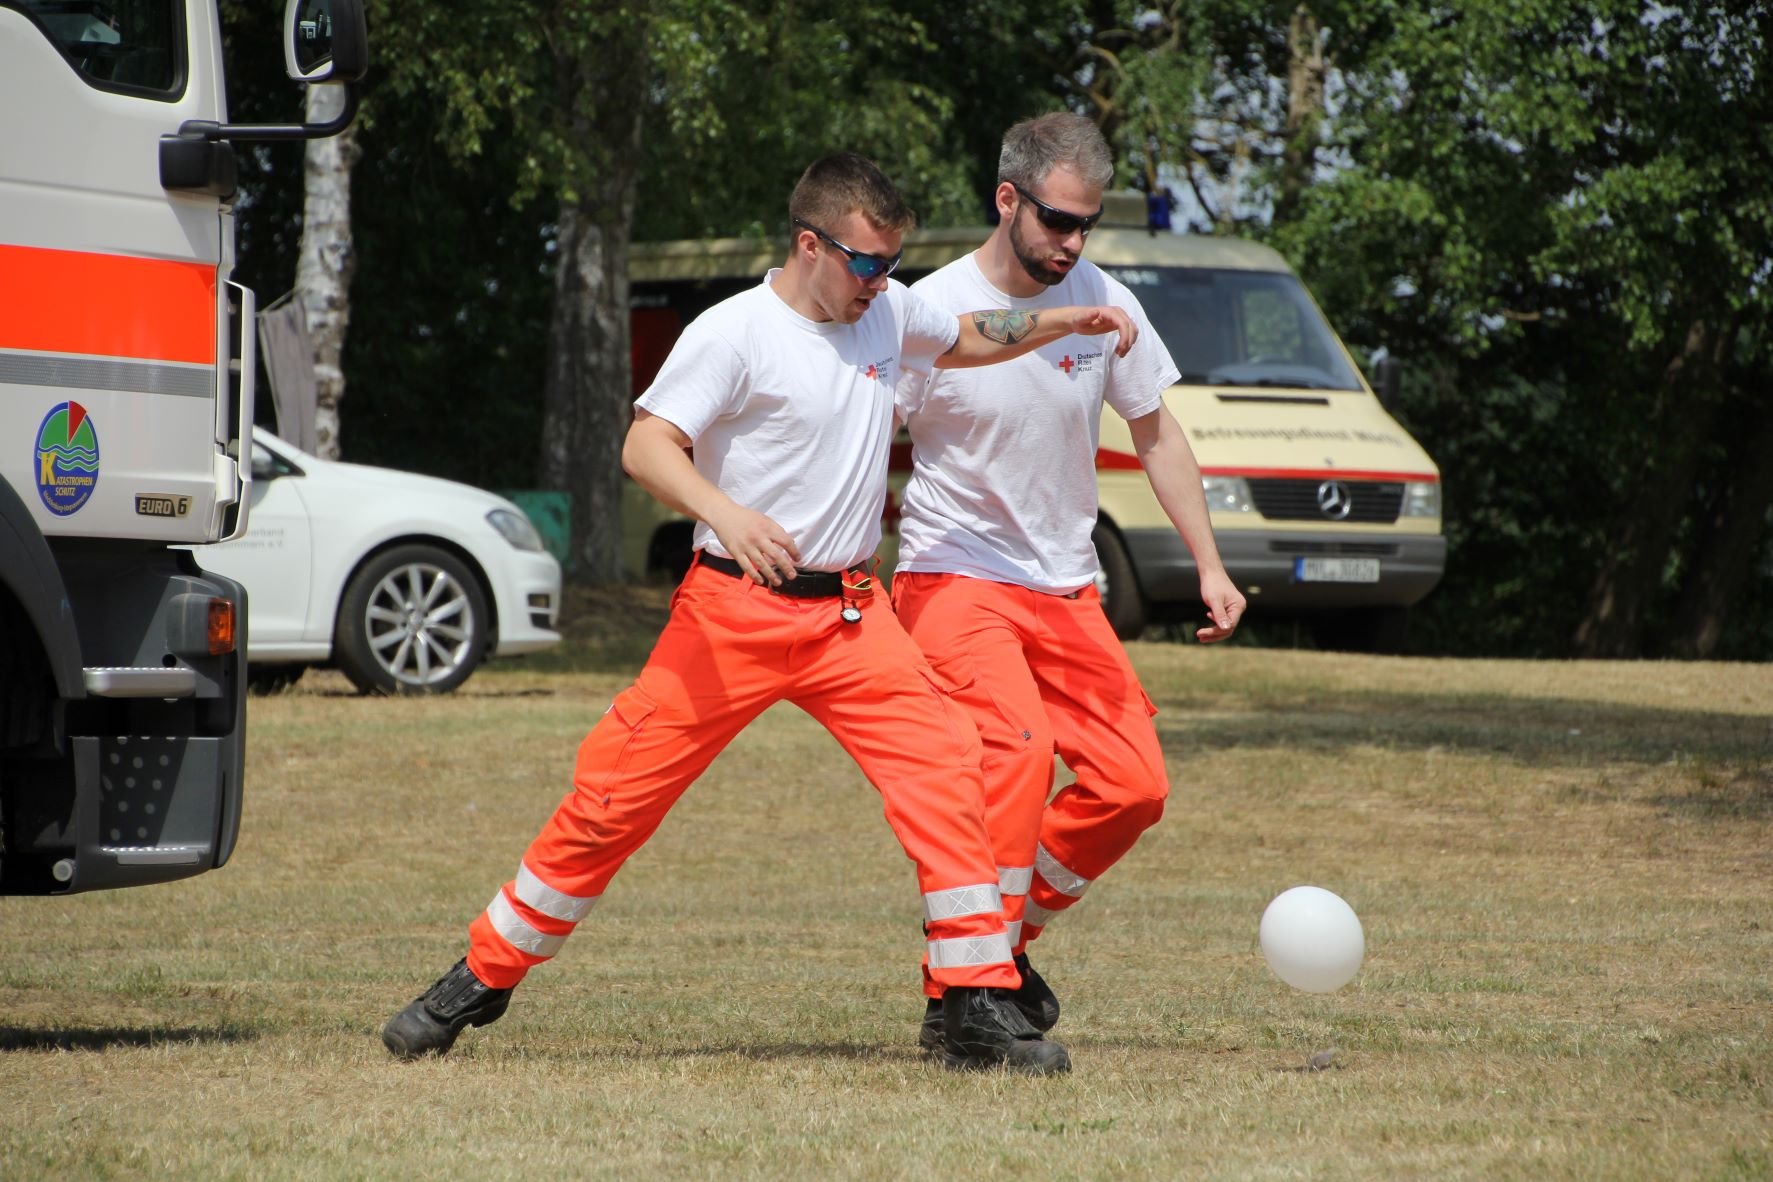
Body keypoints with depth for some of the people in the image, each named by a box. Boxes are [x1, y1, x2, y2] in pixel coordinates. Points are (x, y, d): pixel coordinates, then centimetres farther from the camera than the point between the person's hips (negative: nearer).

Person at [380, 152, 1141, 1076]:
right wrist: (726, 512, -35)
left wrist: (1061, 323, 16)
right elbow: (646, 445, -18)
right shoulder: (734, 333, -11)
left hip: (849, 615, 5)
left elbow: (963, 342, 30)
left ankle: (979, 1008, -10)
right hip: (733, 608, -4)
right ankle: (481, 980, 12)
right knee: (618, 792, -3)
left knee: (944, 769, -13)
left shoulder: (888, 310, 9)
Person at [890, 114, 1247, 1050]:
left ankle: (1006, 939, 20)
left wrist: (1210, 568, 10)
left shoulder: (1103, 304, 0)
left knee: (1133, 787, -2)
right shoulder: (929, 314, -13)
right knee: (1018, 745, -29)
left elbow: (1156, 435, 13)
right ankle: (959, 993, -26)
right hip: (953, 577, -6)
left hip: (1065, 590, 6)